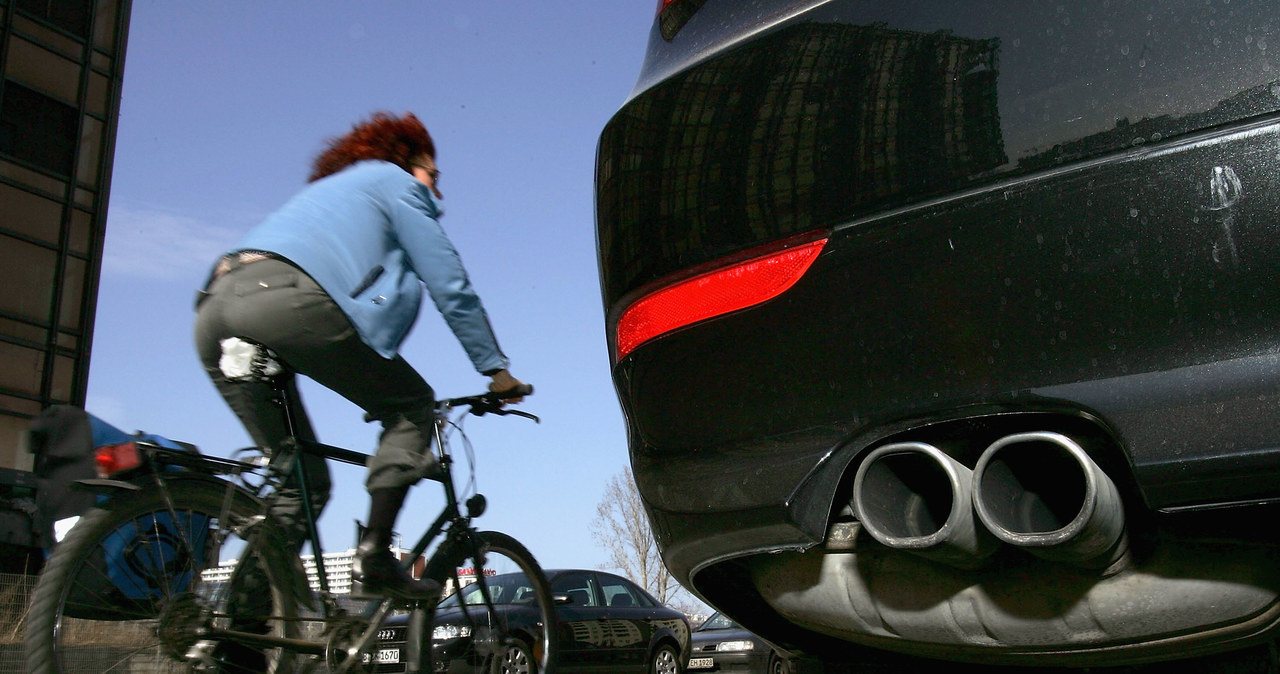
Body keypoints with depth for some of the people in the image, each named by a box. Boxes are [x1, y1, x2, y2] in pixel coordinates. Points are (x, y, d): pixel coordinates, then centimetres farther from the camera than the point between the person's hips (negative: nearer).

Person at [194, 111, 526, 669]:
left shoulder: (327, 190, 42)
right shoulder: (394, 183, 19)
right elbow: (450, 286, 12)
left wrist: (377, 389, 45)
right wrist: (495, 368, 18)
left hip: (213, 314, 8)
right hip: (288, 297, -8)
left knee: (303, 479, 14)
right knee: (413, 404, 7)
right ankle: (373, 557, -8)